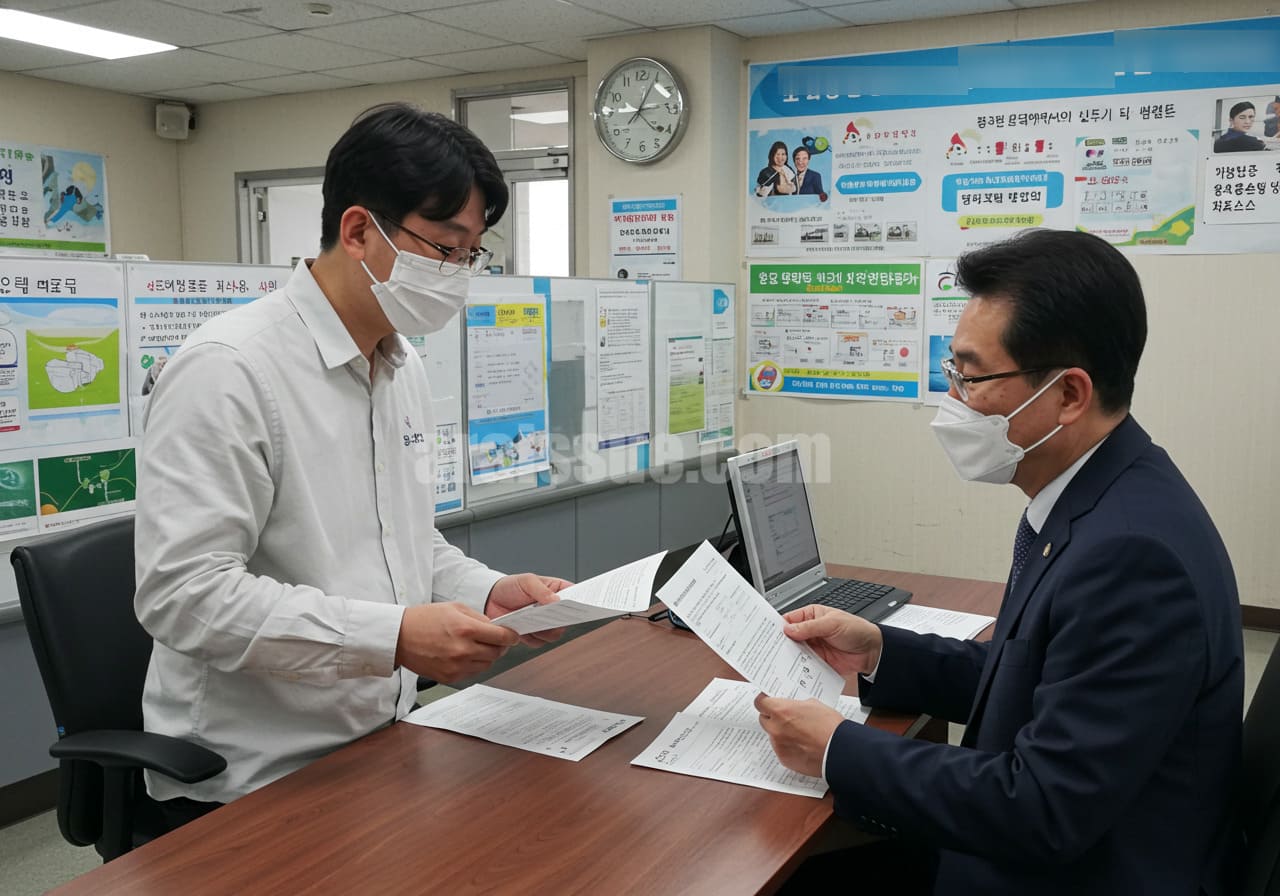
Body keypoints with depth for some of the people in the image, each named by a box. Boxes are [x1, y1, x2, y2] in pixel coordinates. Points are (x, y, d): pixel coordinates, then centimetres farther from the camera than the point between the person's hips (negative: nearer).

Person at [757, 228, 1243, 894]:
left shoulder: (1132, 552, -28)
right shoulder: (1087, 502, 2)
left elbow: (1046, 812, -26)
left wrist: (839, 752, -17)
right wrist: (880, 654, 2)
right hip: (1038, 842, 8)